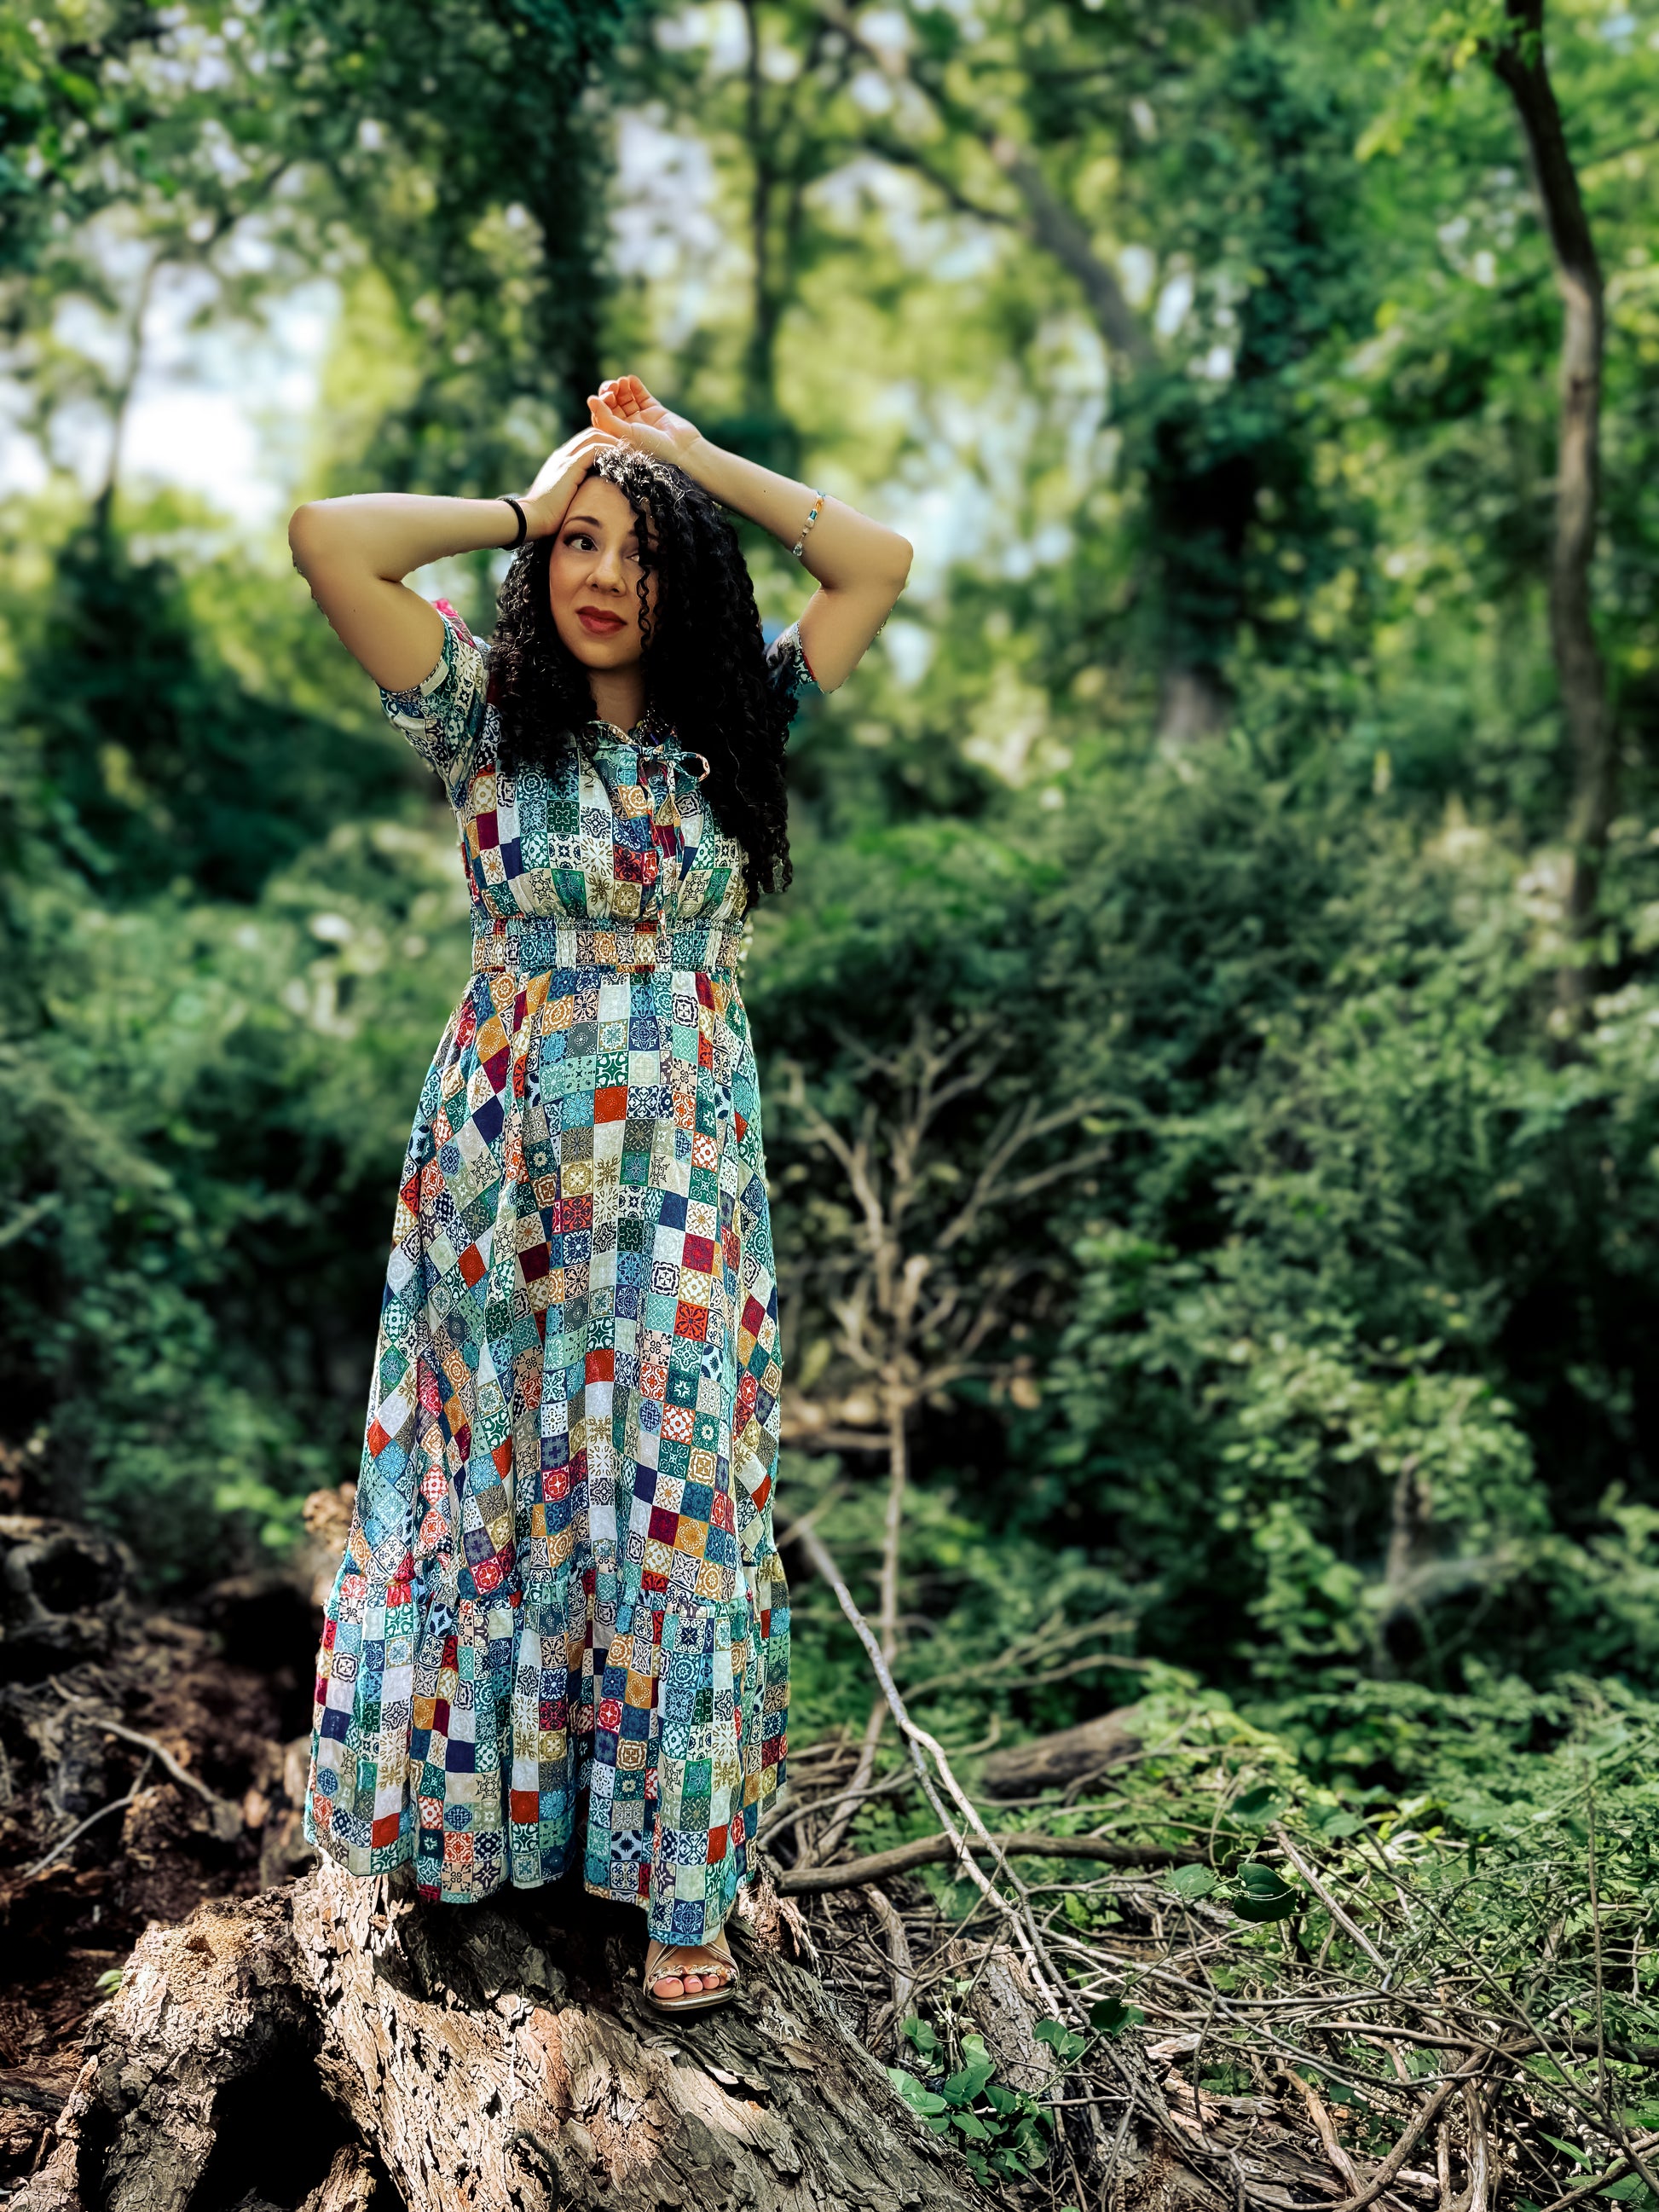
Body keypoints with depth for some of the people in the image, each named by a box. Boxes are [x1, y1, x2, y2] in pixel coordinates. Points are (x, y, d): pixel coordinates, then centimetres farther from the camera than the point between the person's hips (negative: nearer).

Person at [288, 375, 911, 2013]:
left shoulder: (730, 727, 4)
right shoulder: (484, 713, 0)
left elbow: (882, 561, -1)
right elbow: (325, 537, -12)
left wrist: (699, 459, 3)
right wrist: (524, 499, -2)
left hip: (684, 1175, 1)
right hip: (508, 1163, 0)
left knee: (677, 1508, 4)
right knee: (499, 1490, 10)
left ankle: (681, 1877, 16)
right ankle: (487, 1814, 30)